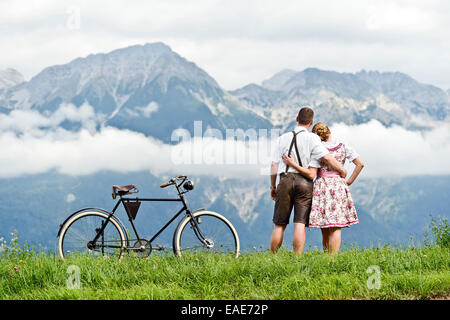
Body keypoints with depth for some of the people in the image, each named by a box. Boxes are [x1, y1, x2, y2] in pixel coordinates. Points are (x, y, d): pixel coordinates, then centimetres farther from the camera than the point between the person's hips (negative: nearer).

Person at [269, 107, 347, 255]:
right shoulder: (312, 139, 0)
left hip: (286, 180, 2)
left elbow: (274, 164, 7)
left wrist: (273, 186, 15)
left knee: (279, 225, 6)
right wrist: (342, 170, 2)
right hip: (305, 182, -1)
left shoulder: (283, 138, 8)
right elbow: (327, 157, -9)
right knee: (300, 224, -4)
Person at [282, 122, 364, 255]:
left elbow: (311, 174, -9)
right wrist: (349, 181, 5)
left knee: (325, 229, 7)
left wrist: (292, 164, -11)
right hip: (339, 186, 1)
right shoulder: (343, 147, 4)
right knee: (335, 228, -1)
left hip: (321, 186, -1)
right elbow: (360, 164, -1)